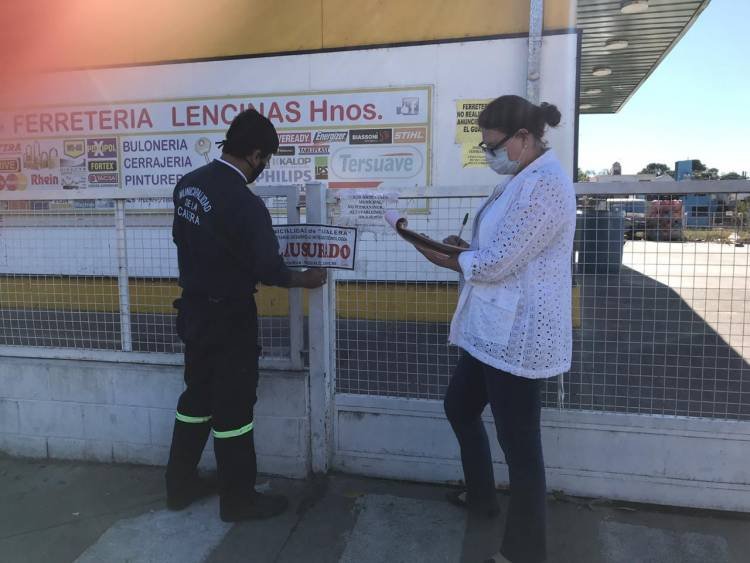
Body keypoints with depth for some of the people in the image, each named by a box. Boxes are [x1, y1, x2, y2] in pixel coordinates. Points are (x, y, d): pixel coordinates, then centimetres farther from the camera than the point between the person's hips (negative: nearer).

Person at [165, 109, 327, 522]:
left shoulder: (187, 184, 2)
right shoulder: (244, 203, -23)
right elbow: (268, 270, -19)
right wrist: (306, 279, -1)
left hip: (193, 310, 8)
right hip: (229, 318, -8)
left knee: (197, 395, 20)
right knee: (233, 408, 5)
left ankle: (180, 484, 34)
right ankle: (238, 499, 21)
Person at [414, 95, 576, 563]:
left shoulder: (544, 186, -20)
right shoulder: (527, 177, 14)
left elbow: (493, 264, -22)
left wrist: (449, 257, -4)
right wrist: (465, 248, 3)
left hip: (517, 335, -11)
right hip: (495, 328, 11)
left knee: (519, 442, 2)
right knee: (460, 406, 23)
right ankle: (481, 496, 44)